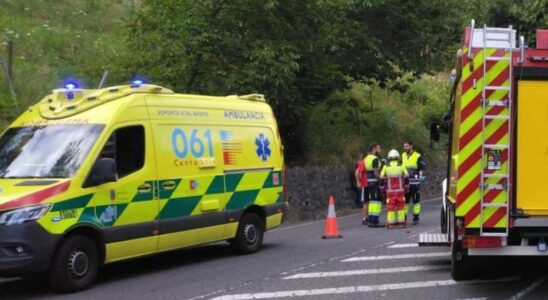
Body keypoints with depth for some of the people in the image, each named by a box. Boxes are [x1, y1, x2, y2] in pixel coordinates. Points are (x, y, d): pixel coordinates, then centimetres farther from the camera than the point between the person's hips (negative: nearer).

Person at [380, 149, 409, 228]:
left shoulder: (386, 167, -2)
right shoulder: (401, 166, -1)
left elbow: (381, 178, 1)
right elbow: (406, 176, 4)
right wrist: (406, 185, 18)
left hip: (390, 190, 0)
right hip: (400, 190, 0)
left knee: (390, 207, 2)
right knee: (400, 206, 8)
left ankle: (390, 223, 0)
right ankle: (401, 222, 8)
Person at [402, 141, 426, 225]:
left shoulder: (417, 156, -4)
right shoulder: (403, 156, 13)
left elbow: (421, 168, -6)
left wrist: (421, 176, -22)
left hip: (414, 182, -5)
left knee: (416, 200, -1)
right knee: (404, 200, 8)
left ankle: (416, 218, 4)